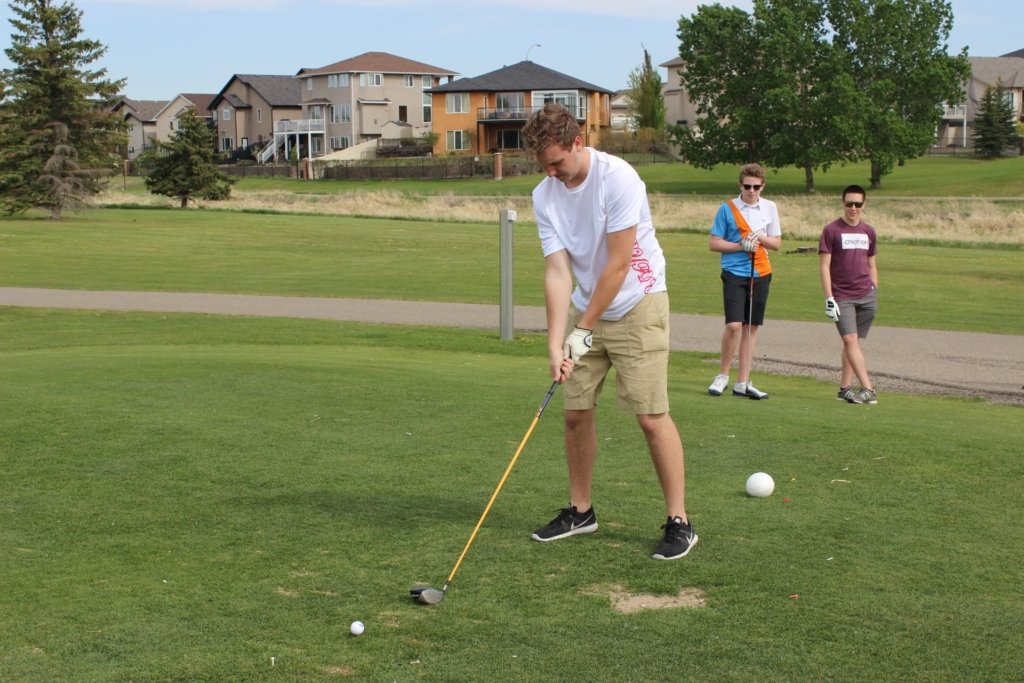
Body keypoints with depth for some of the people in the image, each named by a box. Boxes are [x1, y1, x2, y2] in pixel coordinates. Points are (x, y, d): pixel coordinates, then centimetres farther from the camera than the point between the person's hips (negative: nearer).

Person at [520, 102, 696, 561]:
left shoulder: (618, 178, -22)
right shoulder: (545, 196, -4)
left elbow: (618, 264, -21)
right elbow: (557, 271, -9)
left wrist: (584, 330, -16)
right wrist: (556, 343, -19)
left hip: (637, 306, -6)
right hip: (586, 308, 6)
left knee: (651, 416, -9)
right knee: (576, 412, 5)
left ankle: (679, 522, 0)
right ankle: (580, 511, 22)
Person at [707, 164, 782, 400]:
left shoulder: (770, 208, 8)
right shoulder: (727, 208, -2)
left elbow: (777, 243, 11)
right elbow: (714, 243, -1)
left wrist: (760, 238, -9)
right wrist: (741, 245, -13)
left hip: (761, 274, 4)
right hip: (734, 274, -4)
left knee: (752, 327, 6)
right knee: (734, 325, -16)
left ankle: (743, 382, 12)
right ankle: (723, 375, 3)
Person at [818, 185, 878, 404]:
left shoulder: (869, 232, 12)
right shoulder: (831, 230, -2)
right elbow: (824, 266, -5)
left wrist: (874, 292, 14)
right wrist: (829, 298, -12)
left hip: (866, 296, 4)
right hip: (842, 297, -4)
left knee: (853, 341, 5)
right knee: (850, 340, -13)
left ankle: (845, 387, 11)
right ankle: (868, 389, -15)